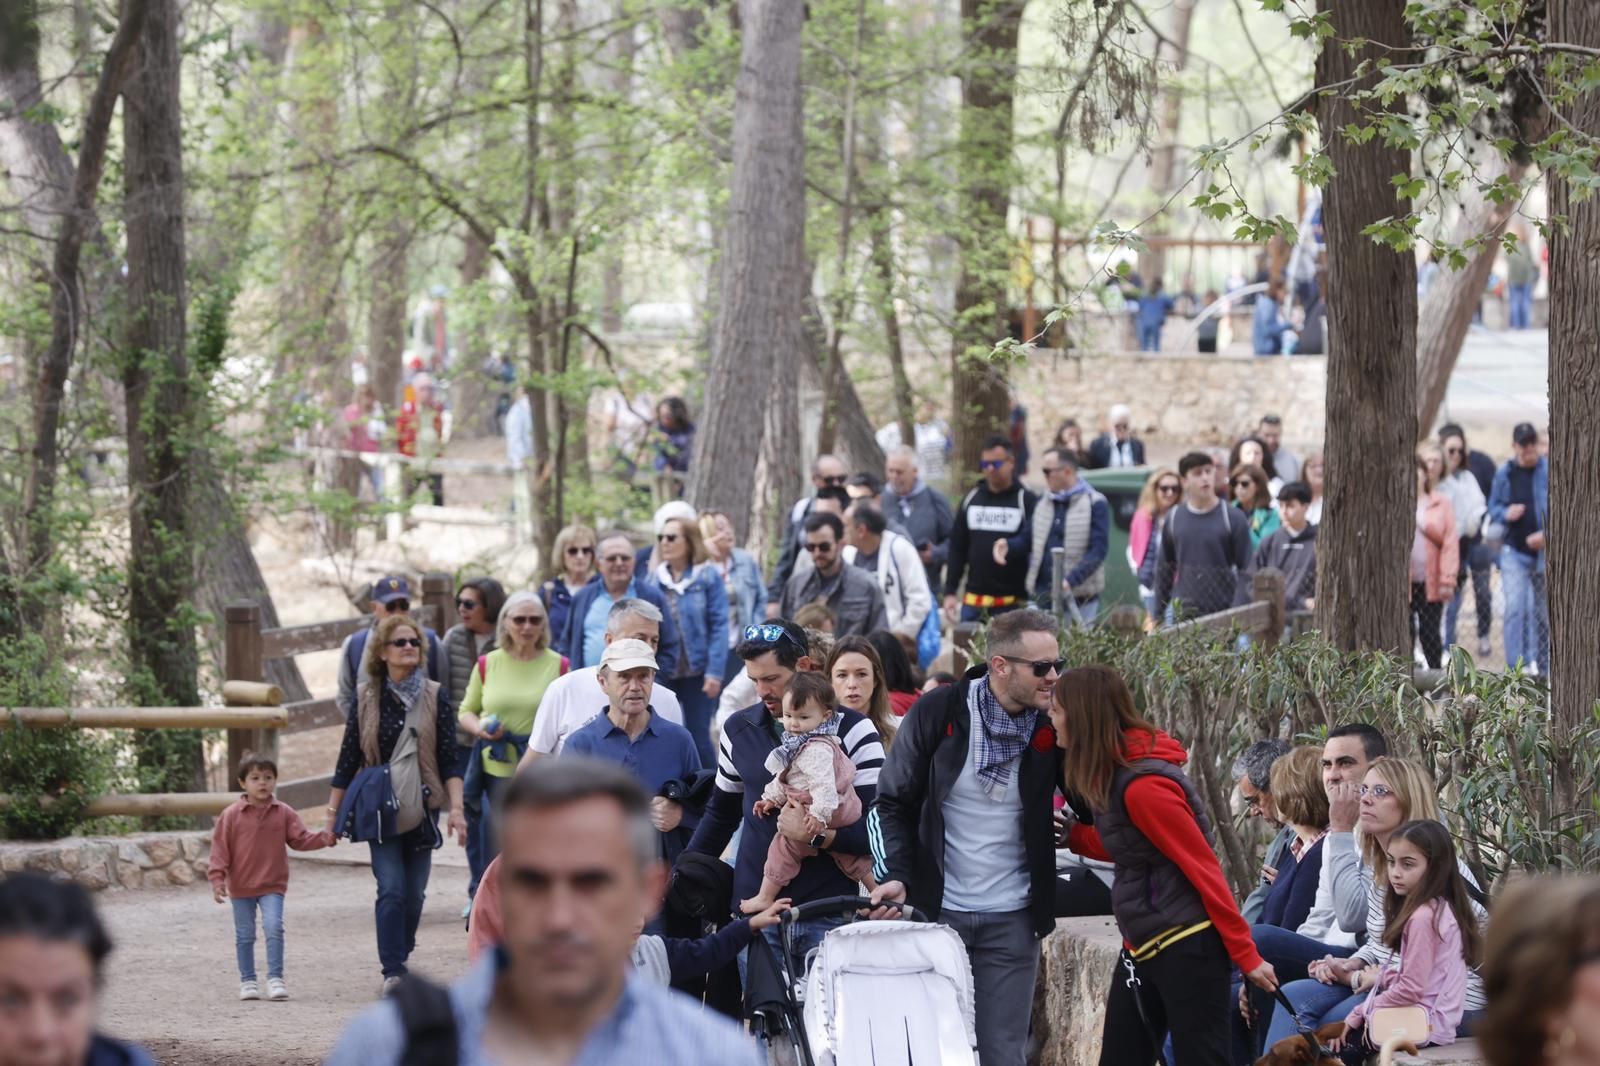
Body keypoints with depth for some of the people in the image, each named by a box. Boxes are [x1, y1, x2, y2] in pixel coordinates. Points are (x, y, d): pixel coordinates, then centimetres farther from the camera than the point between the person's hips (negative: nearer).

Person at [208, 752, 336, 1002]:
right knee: (245, 935, 7)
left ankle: (275, 978, -8)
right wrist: (217, 879, -12)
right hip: (241, 886, 0)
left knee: (274, 928, -15)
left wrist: (326, 838, -16)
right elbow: (220, 848, -5)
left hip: (272, 885, 0)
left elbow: (300, 839, 0)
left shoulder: (283, 813, 1)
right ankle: (248, 981, 18)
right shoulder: (231, 815, -5)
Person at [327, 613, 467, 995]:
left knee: (414, 892, 5)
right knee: (391, 890, -12)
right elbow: (348, 759, 5)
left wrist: (456, 808, -10)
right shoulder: (366, 701, 1)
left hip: (420, 809, 1)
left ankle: (400, 958, 24)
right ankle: (393, 971, -14)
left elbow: (449, 761, 0)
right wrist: (333, 811, 5)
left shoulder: (434, 699, 2)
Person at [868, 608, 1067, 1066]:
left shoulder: (1054, 725, -4)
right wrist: (894, 876, -12)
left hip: (1011, 923, 1)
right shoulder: (936, 713, -7)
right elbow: (893, 803, 1)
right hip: (935, 911, -1)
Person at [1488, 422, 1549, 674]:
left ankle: (1543, 667, 23)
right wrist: (1506, 514, -12)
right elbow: (1493, 508, 10)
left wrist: (1547, 534, -19)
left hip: (1545, 551, 0)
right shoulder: (1504, 474, 1)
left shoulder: (1549, 471, -5)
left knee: (1544, 613, 10)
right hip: (1514, 551, 0)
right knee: (1514, 608, -12)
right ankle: (1516, 668, -12)